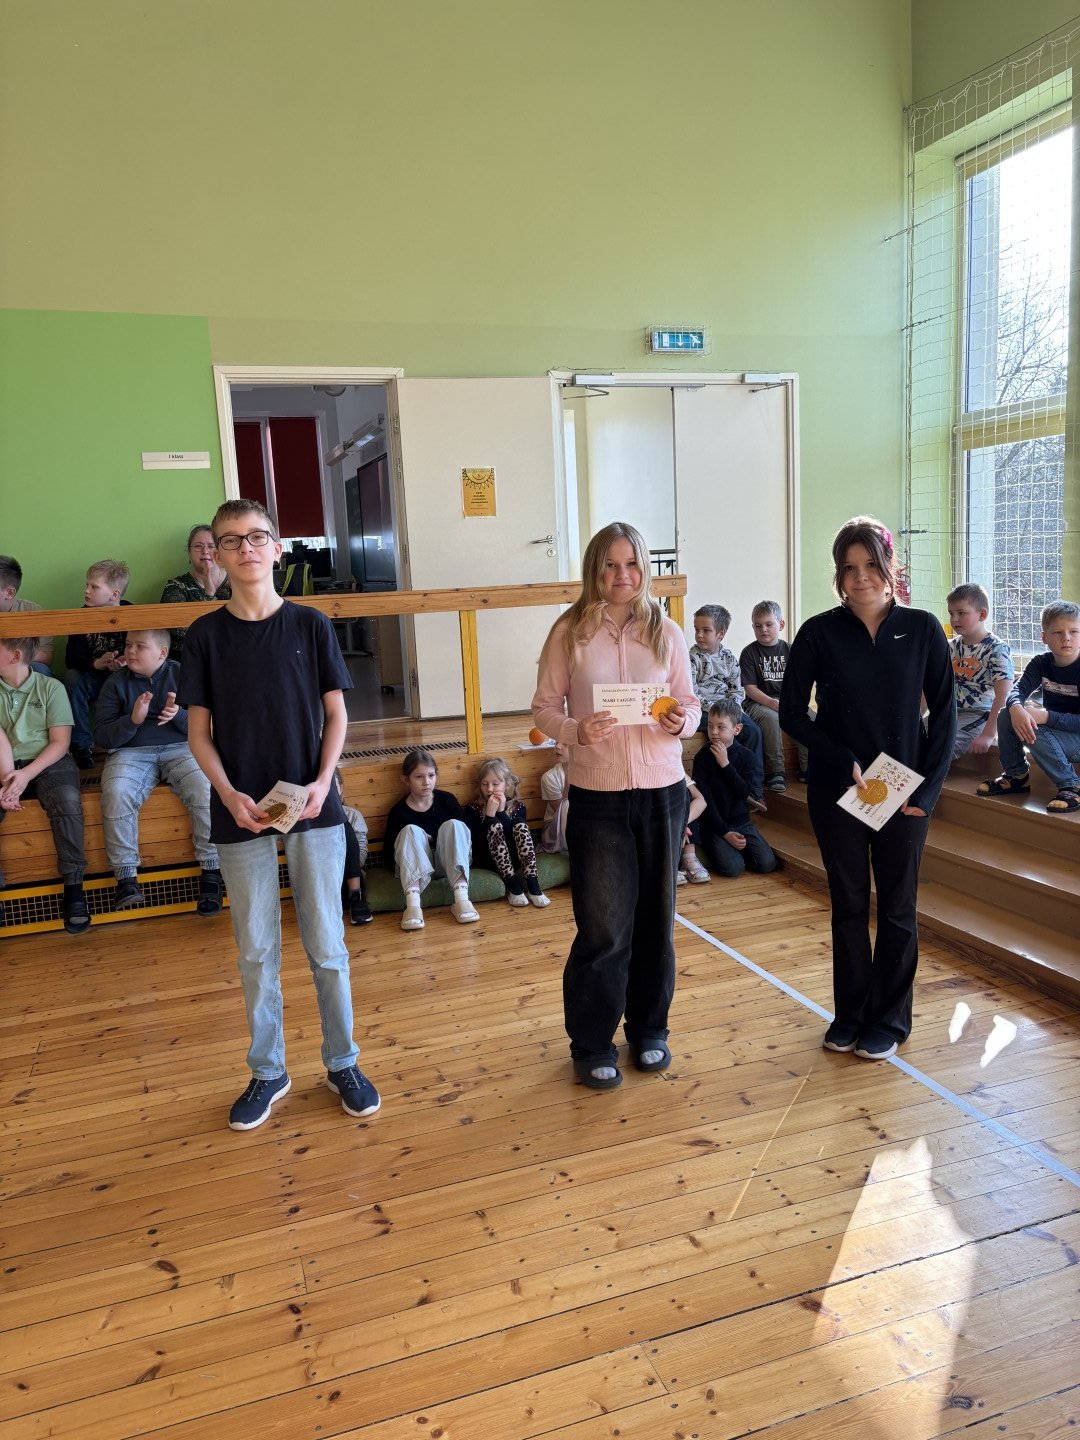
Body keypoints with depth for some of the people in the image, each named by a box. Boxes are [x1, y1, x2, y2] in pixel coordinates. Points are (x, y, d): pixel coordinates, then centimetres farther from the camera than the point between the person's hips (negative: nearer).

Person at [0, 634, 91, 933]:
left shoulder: (50, 687, 2)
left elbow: (60, 742, -3)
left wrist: (27, 775, -16)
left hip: (48, 763, -2)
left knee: (67, 800, -34)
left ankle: (73, 888, -26)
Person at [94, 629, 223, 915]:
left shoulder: (182, 675, 7)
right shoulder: (116, 682, 9)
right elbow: (102, 736, 4)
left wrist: (178, 714, -17)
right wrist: (133, 719, -14)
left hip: (180, 748, -1)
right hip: (130, 752, 1)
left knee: (205, 789, -31)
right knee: (115, 794, -31)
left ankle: (211, 872, -18)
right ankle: (126, 878, -21)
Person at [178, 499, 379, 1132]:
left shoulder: (310, 624, 0)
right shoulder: (206, 635, 1)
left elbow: (336, 713, 2)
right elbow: (199, 730, 3)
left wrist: (322, 781, -12)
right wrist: (229, 795, -12)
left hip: (313, 808, -1)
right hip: (242, 813, 1)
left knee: (327, 945, 7)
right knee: (257, 950, 11)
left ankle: (343, 1063, 24)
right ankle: (268, 1071, 27)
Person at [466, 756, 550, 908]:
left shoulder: (518, 806, 6)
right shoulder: (473, 808, 1)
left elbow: (520, 833, -12)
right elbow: (476, 844, -13)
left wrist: (501, 812, -17)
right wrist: (490, 814, -19)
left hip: (514, 859, 2)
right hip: (488, 861, -1)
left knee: (519, 823, -22)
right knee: (495, 825, -25)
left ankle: (532, 884, -32)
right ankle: (513, 885, -33)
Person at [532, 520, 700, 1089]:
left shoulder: (665, 632, 2)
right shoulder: (569, 632, -4)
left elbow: (690, 704, 7)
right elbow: (543, 707, -2)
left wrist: (682, 721, -15)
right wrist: (575, 731, -21)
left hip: (662, 791, 3)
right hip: (596, 795, -2)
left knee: (655, 918, 14)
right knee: (603, 928, 2)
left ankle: (649, 1028, 34)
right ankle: (591, 1044, 22)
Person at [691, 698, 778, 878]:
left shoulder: (744, 755, 2)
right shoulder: (703, 757, -7)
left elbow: (744, 792, -11)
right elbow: (705, 799, -11)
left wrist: (725, 764, -18)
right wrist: (725, 832, -15)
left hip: (741, 821, 3)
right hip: (715, 825, -3)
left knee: (767, 863, -12)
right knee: (733, 868, -23)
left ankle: (738, 848, 13)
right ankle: (714, 851, 7)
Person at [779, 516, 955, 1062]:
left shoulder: (922, 629, -3)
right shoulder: (819, 633, -4)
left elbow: (943, 714, 1)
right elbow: (792, 712, -3)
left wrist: (927, 787, -7)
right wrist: (845, 762, -13)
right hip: (836, 791, 0)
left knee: (897, 908, 9)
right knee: (848, 904, 11)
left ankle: (889, 1019, 25)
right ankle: (850, 1014, 26)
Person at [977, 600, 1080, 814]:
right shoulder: (1041, 663, -1)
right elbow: (1019, 689, -16)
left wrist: (1045, 716, -36)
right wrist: (1016, 708, -39)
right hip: (1052, 729, 7)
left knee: (1036, 733, -31)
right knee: (1006, 714, -10)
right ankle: (1016, 776, 3)